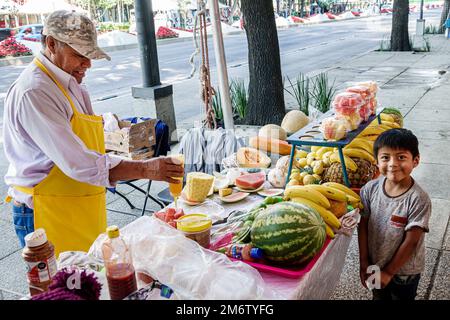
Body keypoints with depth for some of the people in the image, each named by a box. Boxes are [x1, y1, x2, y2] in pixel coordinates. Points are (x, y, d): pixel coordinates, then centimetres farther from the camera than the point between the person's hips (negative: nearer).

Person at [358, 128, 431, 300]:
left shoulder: (418, 199, -25)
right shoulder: (370, 189, -14)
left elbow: (411, 241, -20)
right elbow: (363, 226, -8)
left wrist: (388, 272, -15)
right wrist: (364, 263, -7)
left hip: (404, 272, -3)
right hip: (374, 266, 3)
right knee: (379, 296, 26)